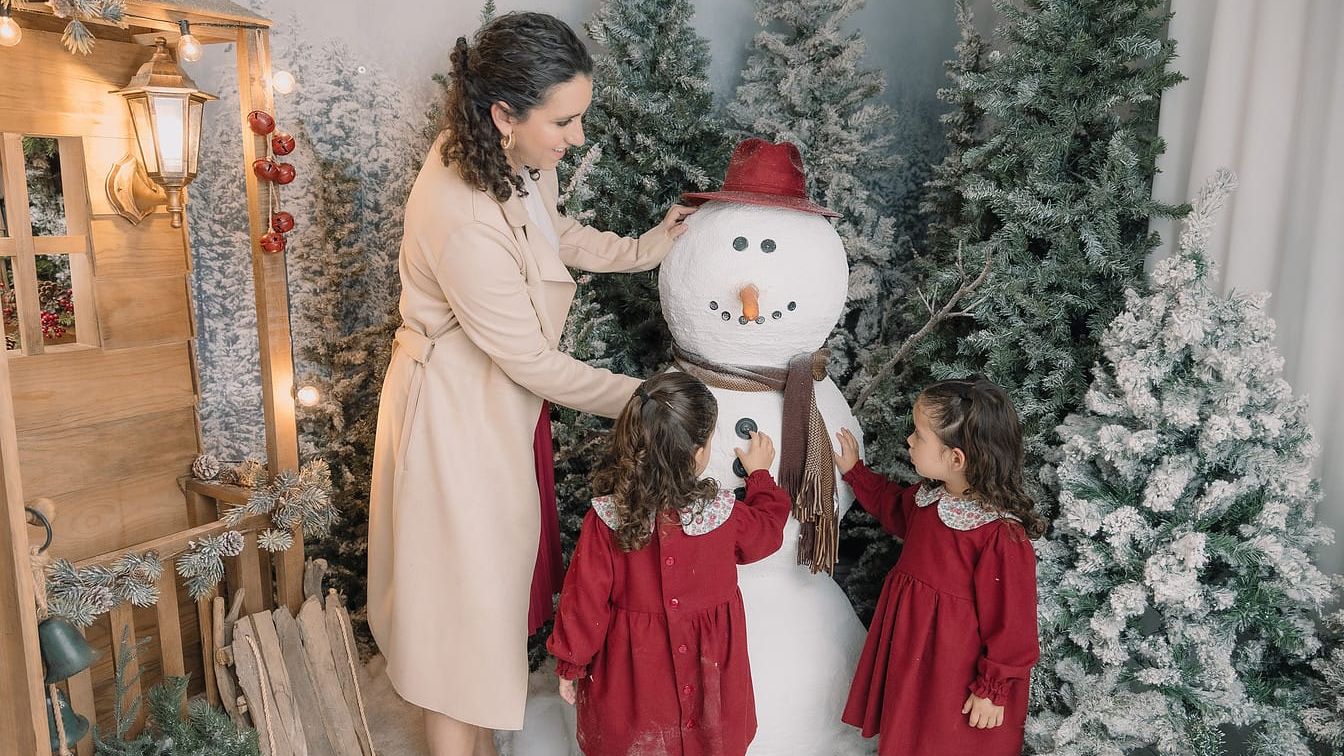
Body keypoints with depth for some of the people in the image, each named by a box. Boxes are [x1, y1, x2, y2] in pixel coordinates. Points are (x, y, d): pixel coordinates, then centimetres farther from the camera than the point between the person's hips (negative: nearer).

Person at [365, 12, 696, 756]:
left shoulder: (517, 159, -9)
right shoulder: (461, 218, -34)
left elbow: (554, 233, 14)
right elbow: (534, 361, -25)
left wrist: (644, 247, 3)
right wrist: (640, 398, -15)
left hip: (504, 394, 9)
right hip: (456, 412, -9)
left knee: (501, 567, 23)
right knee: (464, 590, 9)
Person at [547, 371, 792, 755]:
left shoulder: (604, 521, -22)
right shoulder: (723, 515, -20)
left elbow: (585, 600, -13)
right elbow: (768, 529, 3)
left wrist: (569, 665, 3)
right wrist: (759, 473, 19)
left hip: (629, 671, 0)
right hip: (704, 669, 0)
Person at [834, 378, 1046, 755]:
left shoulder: (1001, 535, -31)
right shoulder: (932, 496, -6)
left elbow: (1011, 622, -23)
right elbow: (893, 506, 19)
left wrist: (993, 690, -14)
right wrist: (854, 470, 13)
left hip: (957, 672, -8)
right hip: (914, 653, 8)